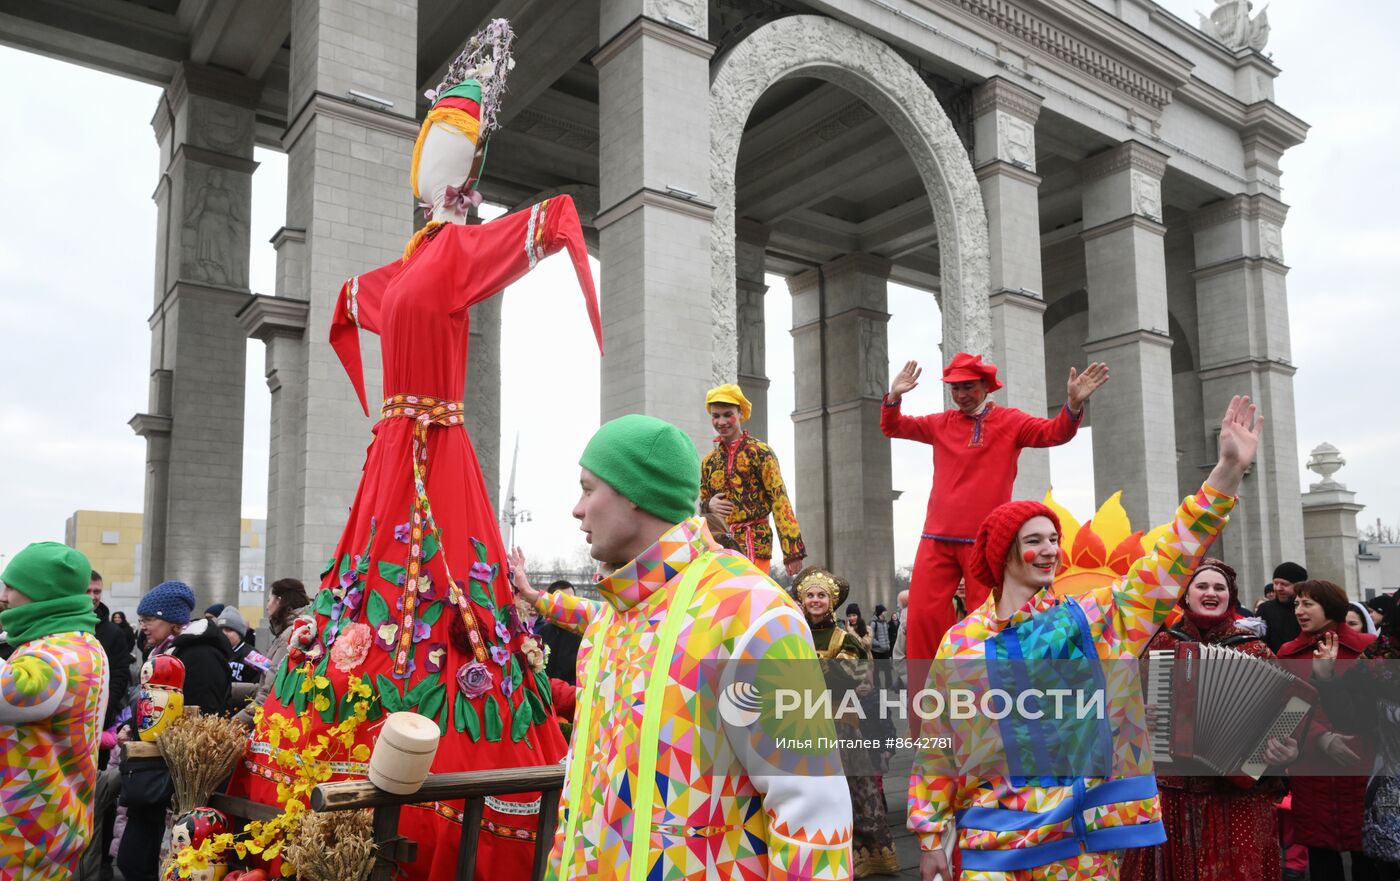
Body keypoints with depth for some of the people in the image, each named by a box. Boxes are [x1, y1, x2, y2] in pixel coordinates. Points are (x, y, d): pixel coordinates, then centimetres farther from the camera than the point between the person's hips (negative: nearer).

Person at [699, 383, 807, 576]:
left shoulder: (760, 452, -3)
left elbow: (780, 499, -9)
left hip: (753, 543, -5)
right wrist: (709, 506, -3)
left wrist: (792, 550, -16)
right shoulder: (709, 460, 14)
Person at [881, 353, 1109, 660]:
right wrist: (894, 397, -6)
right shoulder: (941, 423, 13)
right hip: (937, 538, 3)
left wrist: (1073, 405, -29)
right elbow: (892, 427, 15)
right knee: (923, 616, -1)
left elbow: (1054, 433, -9)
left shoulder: (1009, 421, 4)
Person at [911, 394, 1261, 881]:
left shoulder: (1094, 617, 2)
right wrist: (931, 836, 5)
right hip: (991, 839, 0)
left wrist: (1228, 470, -12)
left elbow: (1171, 559, -5)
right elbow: (937, 748, 6)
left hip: (1083, 835, 1)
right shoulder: (960, 640, 1)